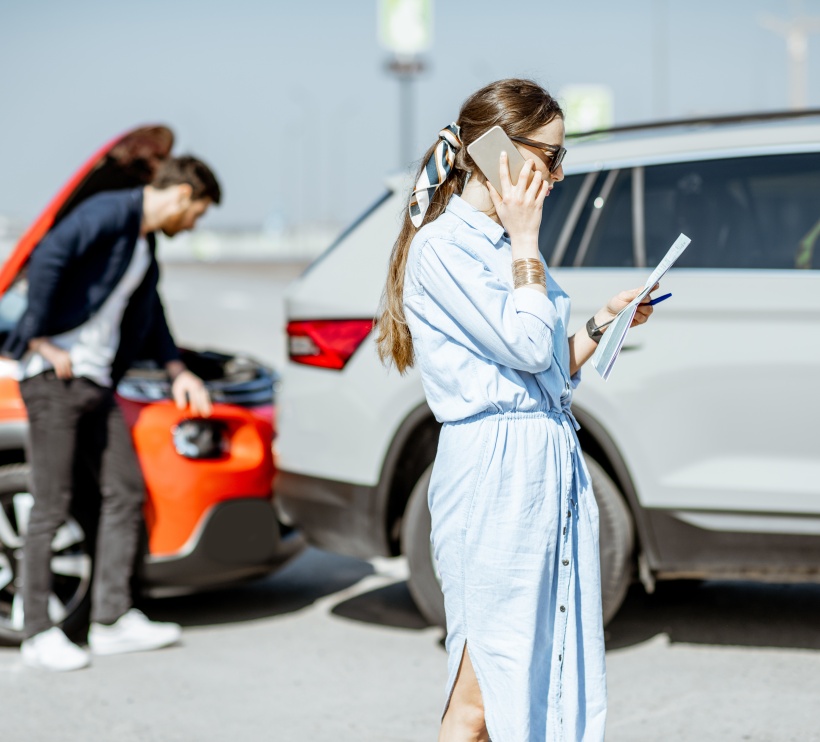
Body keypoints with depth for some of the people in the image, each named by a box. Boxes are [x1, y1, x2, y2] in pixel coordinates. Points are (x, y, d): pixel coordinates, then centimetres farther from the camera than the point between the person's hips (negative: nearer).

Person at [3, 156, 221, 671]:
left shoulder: (145, 246, 19)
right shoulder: (109, 213, -11)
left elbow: (149, 314, 33)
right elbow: (47, 259, -24)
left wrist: (177, 370, 28)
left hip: (98, 382, 9)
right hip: (54, 377, -9)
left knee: (126, 492, 6)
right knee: (52, 506, -5)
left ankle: (112, 619, 11)